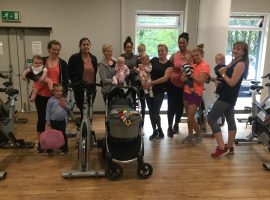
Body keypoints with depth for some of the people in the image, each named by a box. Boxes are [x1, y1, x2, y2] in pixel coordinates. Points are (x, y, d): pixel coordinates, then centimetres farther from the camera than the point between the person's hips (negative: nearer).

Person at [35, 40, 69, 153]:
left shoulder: (62, 63, 3)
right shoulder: (42, 61, 4)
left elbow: (65, 80, 0)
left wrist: (64, 93, -12)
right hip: (41, 95, 0)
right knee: (42, 118, 7)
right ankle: (40, 142, 22)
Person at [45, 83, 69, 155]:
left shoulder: (64, 99, 0)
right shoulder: (51, 100, -6)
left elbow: (69, 108, 8)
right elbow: (48, 111, -2)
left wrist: (65, 106, -13)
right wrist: (48, 122, -3)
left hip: (62, 120, 1)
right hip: (54, 120, -1)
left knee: (63, 134, 8)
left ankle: (64, 148, 18)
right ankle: (50, 148, 23)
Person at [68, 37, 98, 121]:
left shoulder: (93, 58, 6)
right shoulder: (74, 58, -6)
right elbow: (69, 72, 1)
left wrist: (93, 83, 9)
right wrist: (76, 82, -1)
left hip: (91, 88, 4)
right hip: (80, 88, -4)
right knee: (83, 110, 0)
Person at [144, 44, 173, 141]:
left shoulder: (169, 64, -4)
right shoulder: (154, 60, 6)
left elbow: (165, 78, -16)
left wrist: (151, 83, -24)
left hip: (159, 91, -4)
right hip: (149, 89, 4)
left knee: (155, 112, -2)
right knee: (151, 111, 10)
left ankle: (159, 132, 19)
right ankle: (156, 131, 25)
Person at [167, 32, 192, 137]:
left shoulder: (192, 55, -6)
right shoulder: (174, 56, -3)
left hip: (185, 85, 1)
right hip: (173, 84, 0)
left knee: (180, 106, 15)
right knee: (171, 106, 2)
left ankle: (176, 124, 36)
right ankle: (170, 127, 16)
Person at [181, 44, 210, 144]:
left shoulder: (205, 66, -11)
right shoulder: (193, 65, 12)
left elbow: (200, 81, -21)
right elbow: (185, 76, 17)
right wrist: (184, 76, -5)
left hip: (196, 94, -7)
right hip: (187, 92, 7)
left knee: (190, 118, -4)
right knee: (189, 117, 13)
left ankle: (199, 135, 18)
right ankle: (190, 135, 27)